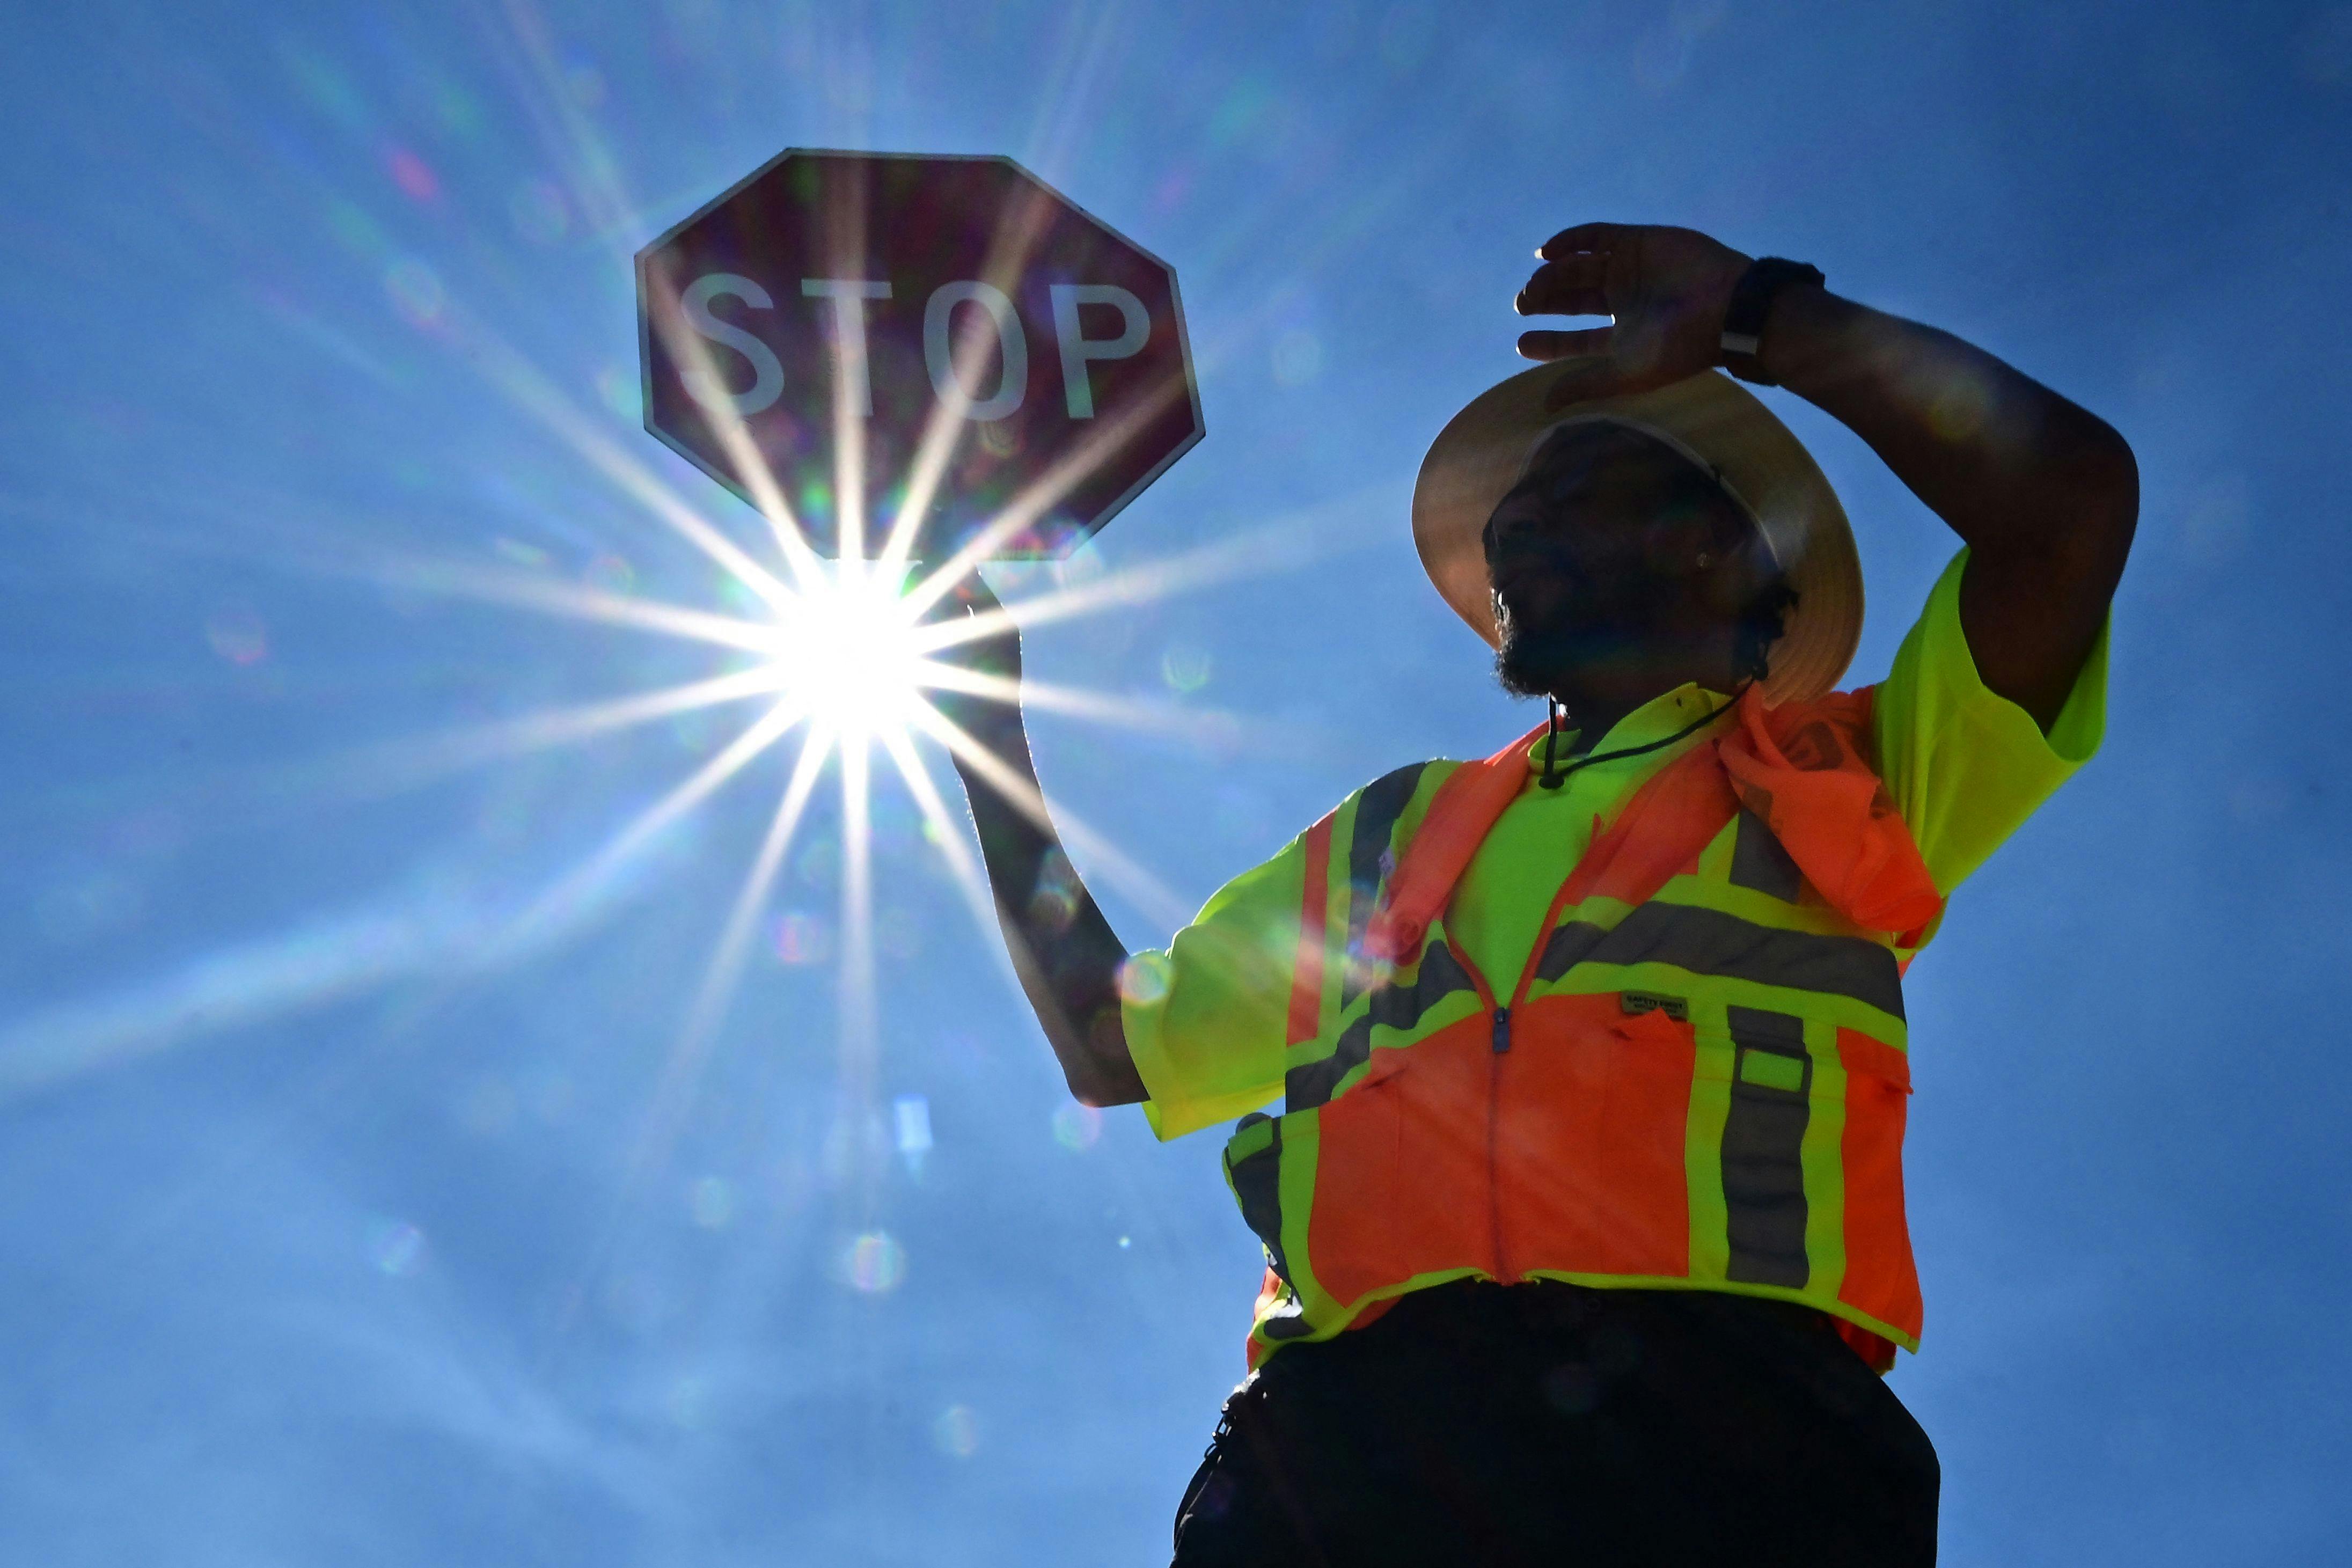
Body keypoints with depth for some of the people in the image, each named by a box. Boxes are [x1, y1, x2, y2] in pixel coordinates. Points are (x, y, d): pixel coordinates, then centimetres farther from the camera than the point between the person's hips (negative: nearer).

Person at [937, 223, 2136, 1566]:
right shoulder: (1390, 834, 34)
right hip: (1350, 1437, 3)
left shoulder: (1846, 777, 21)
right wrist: (987, 713, 37)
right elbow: (1110, 1043, 36)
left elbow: (2074, 487, 7)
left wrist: (1754, 315, 18)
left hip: (1721, 1439, -2)